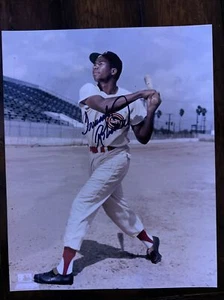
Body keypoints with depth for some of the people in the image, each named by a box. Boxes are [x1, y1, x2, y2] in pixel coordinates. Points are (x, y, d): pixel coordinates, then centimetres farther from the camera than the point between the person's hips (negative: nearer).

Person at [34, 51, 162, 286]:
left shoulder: (132, 101, -9)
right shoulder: (88, 90, -4)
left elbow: (143, 138, -8)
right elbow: (105, 105, -27)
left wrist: (151, 110, -21)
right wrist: (140, 94, -27)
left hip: (115, 159, -5)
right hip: (96, 158, 5)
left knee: (82, 204, -13)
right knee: (116, 208, 16)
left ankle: (63, 271, -2)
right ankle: (150, 243, 39)